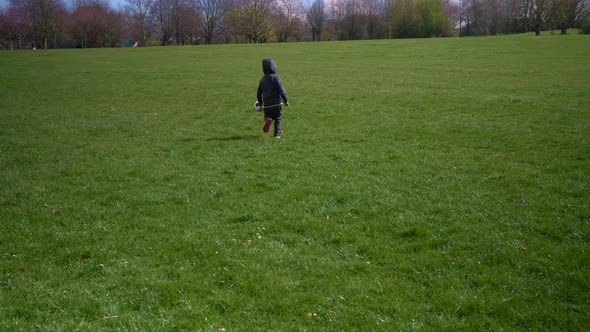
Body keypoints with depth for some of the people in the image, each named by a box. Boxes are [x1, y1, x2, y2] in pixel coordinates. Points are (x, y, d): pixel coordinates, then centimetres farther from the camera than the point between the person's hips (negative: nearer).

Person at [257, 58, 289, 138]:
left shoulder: (262, 80, 9)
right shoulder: (276, 78, -8)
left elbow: (259, 93, 15)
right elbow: (281, 90, -14)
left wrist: (261, 104, 27)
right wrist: (286, 100, -3)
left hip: (266, 105, 3)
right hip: (276, 104, -3)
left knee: (268, 116, 17)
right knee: (278, 119, 11)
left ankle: (268, 120, -18)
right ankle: (277, 134, 4)